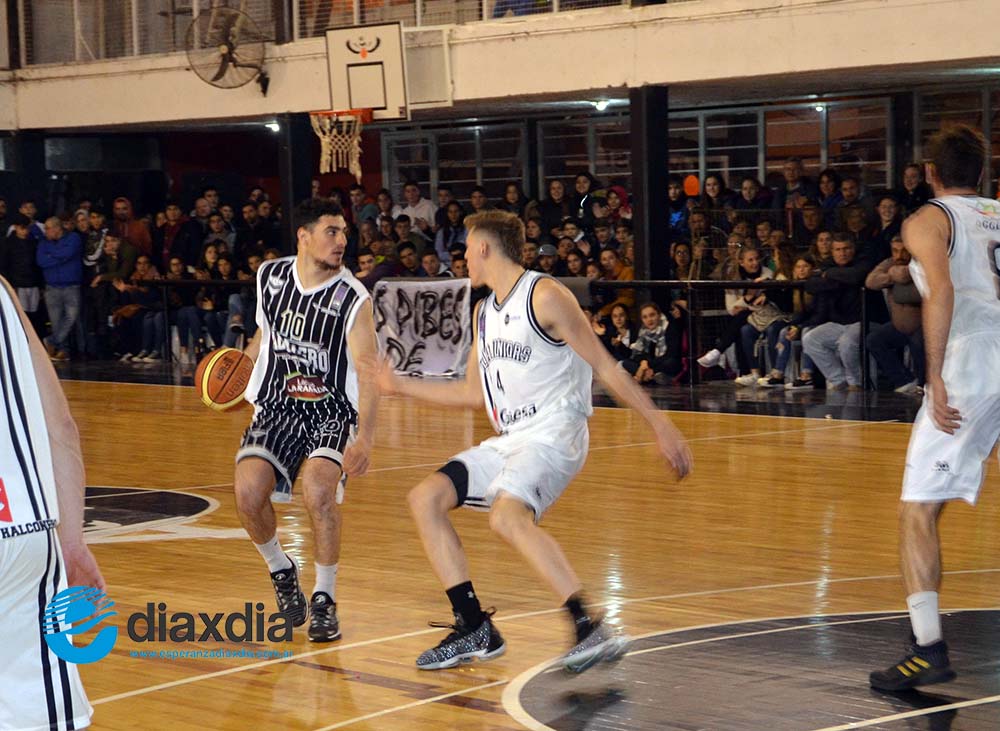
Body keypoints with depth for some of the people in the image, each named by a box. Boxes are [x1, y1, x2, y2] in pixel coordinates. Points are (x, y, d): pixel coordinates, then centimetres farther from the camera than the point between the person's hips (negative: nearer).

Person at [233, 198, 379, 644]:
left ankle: (324, 599, -6)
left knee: (319, 492, -27)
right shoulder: (270, 277, -1)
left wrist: (365, 437, -33)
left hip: (331, 410, -3)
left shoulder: (354, 299, -15)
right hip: (276, 405, 3)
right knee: (248, 494, -17)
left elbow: (367, 369, -22)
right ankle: (281, 572, 14)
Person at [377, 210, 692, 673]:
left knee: (507, 516, -33)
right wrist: (399, 385, 30)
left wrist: (658, 423, -15)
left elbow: (603, 365, -10)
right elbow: (474, 394, 26)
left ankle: (591, 629, -34)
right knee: (425, 499, 0)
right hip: (510, 440, 9)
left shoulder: (544, 296, -8)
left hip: (554, 434, -9)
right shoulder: (484, 312, 17)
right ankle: (474, 629, 2)